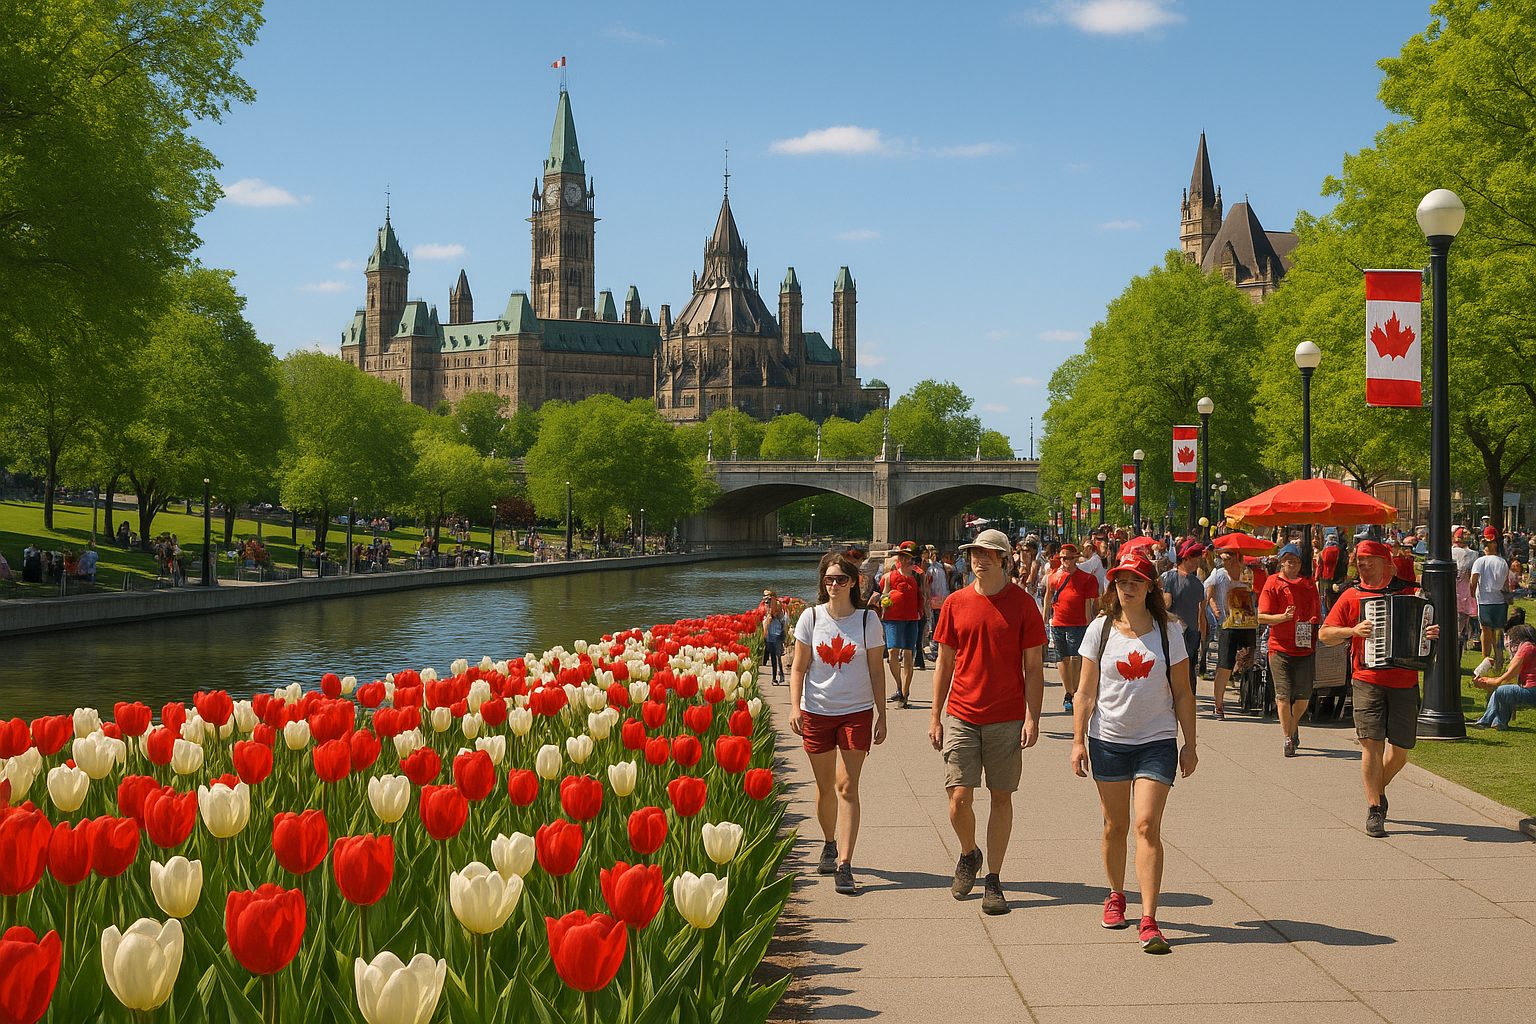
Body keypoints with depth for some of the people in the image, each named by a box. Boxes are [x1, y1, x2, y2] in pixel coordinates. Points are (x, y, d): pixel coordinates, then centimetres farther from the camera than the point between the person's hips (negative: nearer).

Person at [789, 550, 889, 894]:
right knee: (825, 786, 11)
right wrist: (794, 706, -10)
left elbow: (876, 671, 4)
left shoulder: (867, 619, -1)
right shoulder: (811, 617, -1)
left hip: (856, 713, -1)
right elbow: (799, 667, 2)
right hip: (817, 711, 1)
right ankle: (830, 844, 35)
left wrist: (881, 715, 3)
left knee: (847, 787, -8)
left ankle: (844, 866, -11)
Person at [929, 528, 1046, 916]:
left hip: (1007, 719, -1)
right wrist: (935, 716, 7)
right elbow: (945, 663, 10)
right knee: (959, 798, -4)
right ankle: (968, 854, 26)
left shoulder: (1022, 604, -2)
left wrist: (1032, 718, -8)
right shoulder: (956, 603, 4)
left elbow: (1034, 667, 0)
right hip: (961, 715, 1)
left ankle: (993, 881, 13)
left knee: (1001, 797, 4)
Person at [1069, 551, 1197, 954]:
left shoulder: (1168, 632, 0)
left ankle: (1149, 921, -12)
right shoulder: (1101, 629, 1)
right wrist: (1078, 740, -3)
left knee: (1147, 826, -11)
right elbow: (1086, 691, 2)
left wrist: (1190, 744, 4)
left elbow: (1182, 693, 5)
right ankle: (1116, 897, 34)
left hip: (1157, 741, -1)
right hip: (1108, 740, 1)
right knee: (1115, 826, 12)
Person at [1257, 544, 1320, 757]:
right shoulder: (1272, 583, 1)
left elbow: (1317, 616, 19)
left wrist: (1315, 637, 5)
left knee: (1304, 696, 2)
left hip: (1305, 649, 3)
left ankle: (1293, 724, 30)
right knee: (1283, 695, -6)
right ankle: (1288, 738, 3)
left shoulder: (1309, 585, 12)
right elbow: (1262, 617, -4)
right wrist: (1284, 617, -19)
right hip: (1280, 649, -3)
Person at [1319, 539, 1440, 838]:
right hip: (1368, 681, -1)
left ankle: (1378, 789, 34)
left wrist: (1434, 633, -9)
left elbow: (1428, 626, 15)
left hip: (1405, 683, 2)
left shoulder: (1409, 593, 7)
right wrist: (1353, 630, -13)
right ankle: (1374, 809, -3)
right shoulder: (1351, 596, 6)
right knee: (1372, 743, -10)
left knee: (1400, 749, 6)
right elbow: (1324, 634, 4)